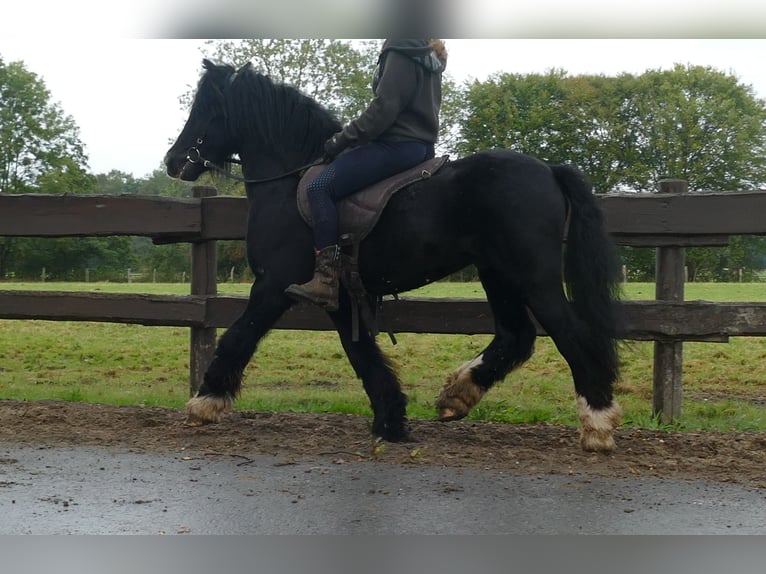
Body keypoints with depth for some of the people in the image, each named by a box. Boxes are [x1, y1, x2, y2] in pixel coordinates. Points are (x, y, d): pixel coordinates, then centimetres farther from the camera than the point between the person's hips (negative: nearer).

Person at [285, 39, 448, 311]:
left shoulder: (401, 50, -10)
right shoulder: (428, 55, 21)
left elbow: (383, 109, -18)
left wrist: (342, 139, -11)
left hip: (397, 145, -11)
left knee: (321, 187, -18)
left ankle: (326, 281, -27)